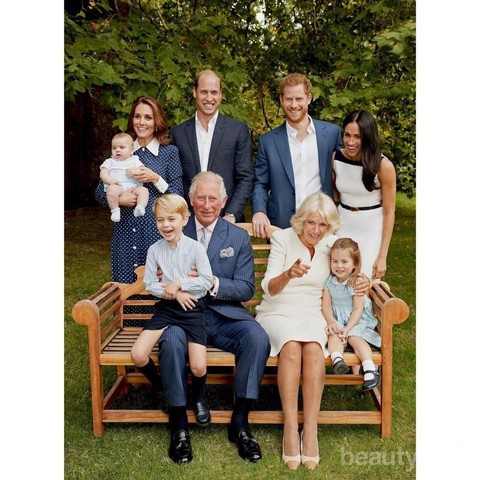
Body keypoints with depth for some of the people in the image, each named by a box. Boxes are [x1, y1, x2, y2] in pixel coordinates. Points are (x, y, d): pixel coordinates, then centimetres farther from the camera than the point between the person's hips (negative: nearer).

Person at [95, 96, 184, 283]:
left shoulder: (169, 151, 2)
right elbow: (100, 192, 9)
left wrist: (156, 179, -14)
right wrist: (118, 198, -10)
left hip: (157, 230, -3)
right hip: (125, 231, 3)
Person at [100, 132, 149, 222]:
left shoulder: (134, 160, 22)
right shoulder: (110, 162, 23)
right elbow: (103, 173, 9)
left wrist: (136, 171, -11)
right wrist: (109, 180, -14)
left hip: (133, 187, 1)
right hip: (117, 187, -1)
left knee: (143, 190, -28)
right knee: (112, 189, -35)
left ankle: (140, 208, -42)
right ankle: (115, 211, -29)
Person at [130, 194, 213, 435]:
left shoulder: (195, 247, -7)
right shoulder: (155, 249, 0)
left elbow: (207, 281, -9)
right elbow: (149, 284, 2)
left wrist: (179, 284, -15)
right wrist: (173, 293, -12)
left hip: (192, 308, -2)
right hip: (166, 308, 3)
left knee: (198, 367, -17)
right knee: (138, 355, -16)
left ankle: (199, 397, 21)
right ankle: (160, 388, 17)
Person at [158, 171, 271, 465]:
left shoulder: (239, 237, 9)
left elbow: (246, 289, 1)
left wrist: (212, 282, -17)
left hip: (225, 315, 1)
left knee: (258, 338, -27)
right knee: (171, 340, -33)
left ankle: (240, 421, -12)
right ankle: (179, 425, -15)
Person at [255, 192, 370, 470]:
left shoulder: (332, 244, 3)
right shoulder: (283, 238, -5)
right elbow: (269, 289, -12)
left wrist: (364, 282, -10)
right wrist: (289, 274, -35)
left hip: (312, 314, 2)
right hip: (277, 314, -2)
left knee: (313, 347, -32)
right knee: (291, 344, -34)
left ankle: (311, 431, -28)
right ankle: (290, 429, -28)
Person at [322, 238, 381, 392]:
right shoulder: (329, 282, 1)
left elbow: (358, 310, -11)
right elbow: (326, 305, -2)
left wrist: (347, 328, -22)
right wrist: (331, 322, -20)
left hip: (356, 320, -2)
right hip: (336, 320, 2)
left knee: (355, 337, -28)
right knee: (334, 334, -28)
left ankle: (370, 370, -40)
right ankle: (337, 360, -52)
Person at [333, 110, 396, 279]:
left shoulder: (383, 166, -17)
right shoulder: (335, 158, -8)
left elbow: (389, 212, -11)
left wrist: (382, 257, -11)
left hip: (372, 231, -3)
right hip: (343, 227, 3)